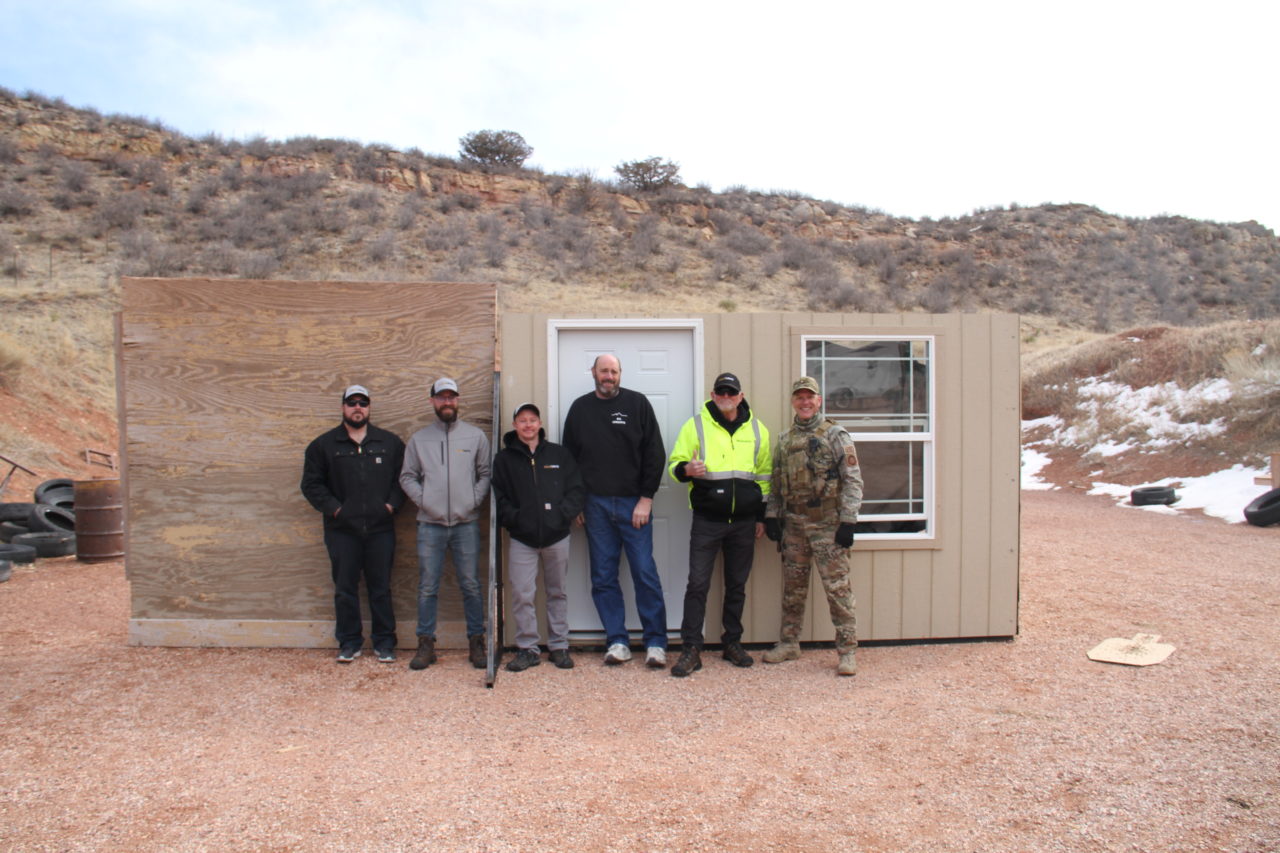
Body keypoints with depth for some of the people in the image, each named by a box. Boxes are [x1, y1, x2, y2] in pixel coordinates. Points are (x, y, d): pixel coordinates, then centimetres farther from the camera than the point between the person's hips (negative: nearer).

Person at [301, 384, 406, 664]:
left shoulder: (390, 442, 9)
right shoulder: (323, 445, 7)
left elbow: (403, 478, 11)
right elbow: (311, 484, 6)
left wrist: (391, 504, -3)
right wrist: (333, 508, -5)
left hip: (380, 529, 0)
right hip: (342, 530, 0)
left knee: (381, 589, 5)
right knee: (345, 589, 5)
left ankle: (385, 642, 15)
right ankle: (349, 642, 18)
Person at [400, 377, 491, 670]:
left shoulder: (476, 436, 8)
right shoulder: (419, 438, 10)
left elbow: (486, 474, 7)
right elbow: (407, 477, 10)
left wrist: (474, 501, -6)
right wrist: (423, 500, -4)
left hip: (466, 523, 0)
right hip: (430, 523, 1)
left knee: (471, 586, 3)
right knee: (427, 588, 4)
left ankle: (476, 641, 14)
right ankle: (426, 643, 14)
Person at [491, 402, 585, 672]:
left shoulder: (558, 454, 6)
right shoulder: (504, 459, 5)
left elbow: (577, 490, 3)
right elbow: (498, 498, 2)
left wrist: (563, 514, -11)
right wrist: (514, 518, -13)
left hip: (557, 536, 1)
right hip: (521, 538, -1)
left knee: (557, 592, 10)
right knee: (522, 595, -3)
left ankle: (559, 646, 21)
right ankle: (527, 649, 10)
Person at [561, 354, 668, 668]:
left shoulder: (637, 403, 3)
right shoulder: (580, 408, 10)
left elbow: (655, 453, 0)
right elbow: (569, 457, 12)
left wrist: (646, 498, -6)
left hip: (634, 503, -2)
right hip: (595, 504, 3)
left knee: (645, 573, -3)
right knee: (603, 577, 5)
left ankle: (656, 643, 7)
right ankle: (617, 641, 14)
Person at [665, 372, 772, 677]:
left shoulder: (757, 430, 9)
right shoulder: (695, 425, 2)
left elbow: (764, 475, 15)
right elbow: (675, 464, 4)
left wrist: (761, 516, 11)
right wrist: (687, 470, -21)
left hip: (743, 521, 3)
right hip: (707, 520, -2)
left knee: (737, 584, 11)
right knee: (698, 584, -5)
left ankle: (732, 643, 25)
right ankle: (691, 650, 2)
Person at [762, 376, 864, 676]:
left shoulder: (835, 435, -3)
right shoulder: (786, 440, 14)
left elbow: (853, 480, -7)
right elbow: (777, 482, 18)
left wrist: (848, 521, -13)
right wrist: (771, 516, 9)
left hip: (827, 524, -5)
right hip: (793, 524, 5)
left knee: (837, 586, -5)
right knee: (792, 586, 13)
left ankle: (847, 649, 4)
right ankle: (789, 643, 25)